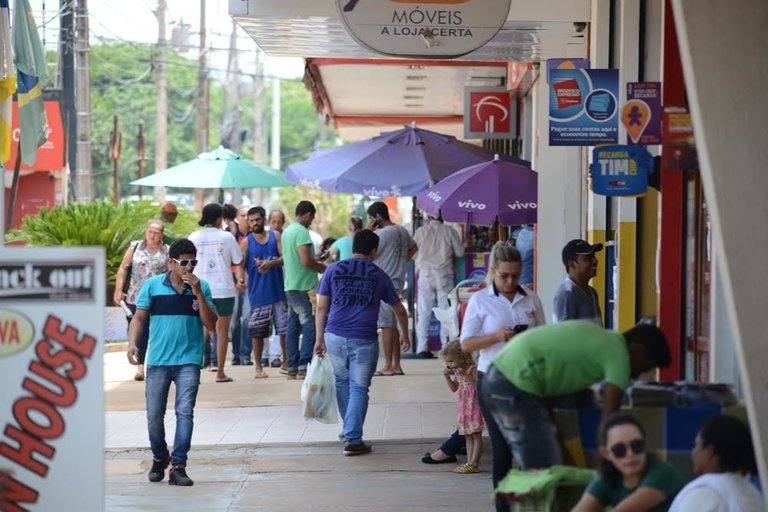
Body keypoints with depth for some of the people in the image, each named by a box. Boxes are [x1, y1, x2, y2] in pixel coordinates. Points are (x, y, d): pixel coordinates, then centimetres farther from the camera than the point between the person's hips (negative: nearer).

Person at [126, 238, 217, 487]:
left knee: (185, 412, -9)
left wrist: (198, 293, -13)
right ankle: (159, 458, 29)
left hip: (189, 361, 0)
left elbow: (210, 324, -3)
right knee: (154, 414, 7)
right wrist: (132, 342, -11)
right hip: (158, 360, 1)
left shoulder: (202, 287, 2)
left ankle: (178, 466, -8)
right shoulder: (152, 285, 1)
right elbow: (140, 317, 5)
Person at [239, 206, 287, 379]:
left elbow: (284, 257, 0)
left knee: (284, 328, 3)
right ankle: (259, 367, 10)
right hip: (257, 292, -1)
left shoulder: (275, 236, 8)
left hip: (278, 290, 1)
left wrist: (271, 263, -19)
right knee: (257, 332, 2)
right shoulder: (246, 242, 4)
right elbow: (240, 265, -2)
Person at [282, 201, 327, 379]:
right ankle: (304, 366, -11)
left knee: (293, 327, 9)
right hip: (304, 286, -9)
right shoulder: (302, 231, -14)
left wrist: (317, 264, 23)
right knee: (309, 325, -7)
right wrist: (323, 268, -5)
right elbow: (306, 260, -21)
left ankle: (292, 367, 10)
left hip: (290, 285, 9)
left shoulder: (287, 231, 16)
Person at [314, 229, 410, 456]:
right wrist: (404, 335, 33)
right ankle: (353, 441, -2)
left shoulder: (333, 270, 7)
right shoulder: (378, 275, 8)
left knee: (342, 383, 19)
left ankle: (350, 431, 32)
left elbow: (321, 307, 4)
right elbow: (399, 310, 17)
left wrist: (319, 338, 9)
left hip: (335, 337, 2)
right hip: (365, 341, -2)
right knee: (359, 389, 2)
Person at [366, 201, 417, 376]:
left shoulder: (382, 234, -17)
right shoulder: (402, 231, 11)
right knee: (393, 324, 13)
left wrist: (368, 231, -11)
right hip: (398, 281, 9)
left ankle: (388, 366, -4)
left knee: (387, 325, -6)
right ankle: (396, 365, 16)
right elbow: (414, 248, 25)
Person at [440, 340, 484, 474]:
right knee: (468, 435, 10)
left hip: (474, 404, -9)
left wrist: (466, 376, -28)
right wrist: (447, 376, 3)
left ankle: (474, 464, -7)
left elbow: (477, 386, -23)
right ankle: (469, 462, 13)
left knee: (476, 434, -6)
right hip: (464, 406, 9)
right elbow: (454, 388, 16)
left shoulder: (472, 369, -15)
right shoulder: (457, 371, 10)